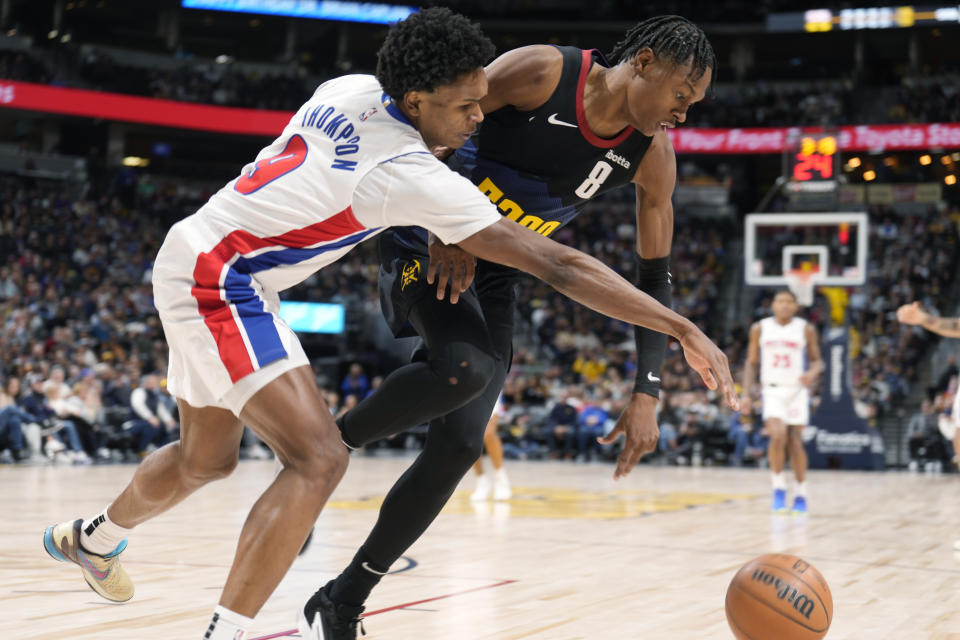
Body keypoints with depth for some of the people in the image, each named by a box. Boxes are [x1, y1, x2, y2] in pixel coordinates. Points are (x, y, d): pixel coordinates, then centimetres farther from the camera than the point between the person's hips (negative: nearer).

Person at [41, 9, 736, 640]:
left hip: (193, 256, 10)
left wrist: (447, 243, 13)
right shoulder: (418, 179, -24)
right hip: (219, 276, -10)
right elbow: (559, 266, -24)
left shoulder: (349, 89, -2)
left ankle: (95, 537, 50)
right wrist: (684, 330, -21)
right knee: (318, 458, -19)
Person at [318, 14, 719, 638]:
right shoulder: (542, 71, -20)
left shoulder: (653, 157, -6)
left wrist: (647, 395, -9)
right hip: (428, 245, -5)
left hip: (494, 276, 5)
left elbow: (655, 280, -1)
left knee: (460, 445, -4)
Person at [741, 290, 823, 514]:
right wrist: (746, 394, 0)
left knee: (795, 442, 0)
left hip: (797, 390, 0)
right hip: (772, 390, 0)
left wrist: (812, 372, -20)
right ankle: (779, 487, -4)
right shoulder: (759, 329, 2)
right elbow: (751, 363, 8)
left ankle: (801, 493, 16)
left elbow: (817, 361, 4)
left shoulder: (806, 329, -1)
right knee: (778, 436, -21)